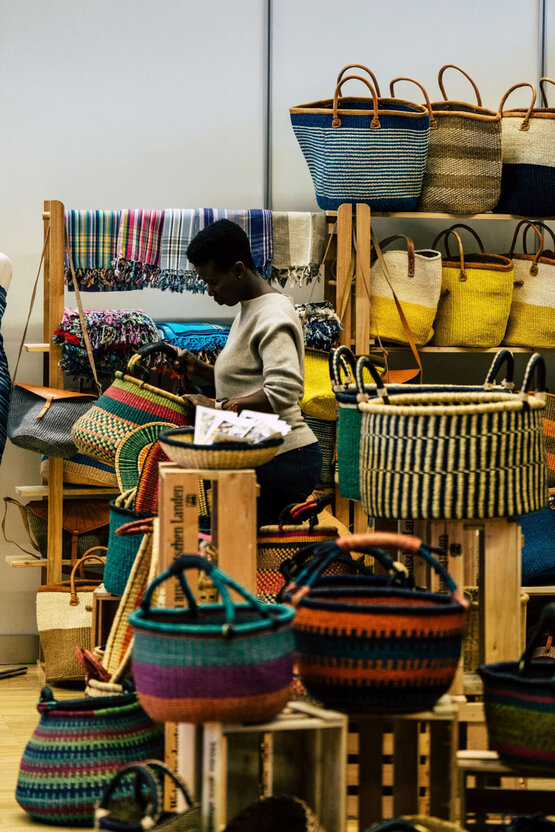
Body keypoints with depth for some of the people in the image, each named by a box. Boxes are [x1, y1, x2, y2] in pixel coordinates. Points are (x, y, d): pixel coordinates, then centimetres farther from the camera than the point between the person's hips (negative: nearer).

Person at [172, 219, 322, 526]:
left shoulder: (272, 317, -12)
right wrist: (198, 369, 11)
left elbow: (283, 391, -26)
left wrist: (218, 407, -21)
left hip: (282, 463, -10)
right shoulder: (249, 311, 19)